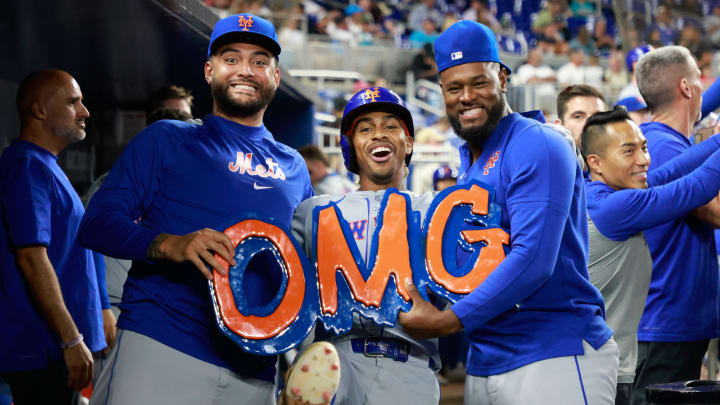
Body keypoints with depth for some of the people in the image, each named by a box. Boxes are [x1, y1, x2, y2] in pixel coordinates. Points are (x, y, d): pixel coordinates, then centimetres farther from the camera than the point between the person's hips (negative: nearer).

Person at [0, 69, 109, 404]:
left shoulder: (43, 165, 17)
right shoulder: (28, 166, -13)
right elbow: (31, 258, -21)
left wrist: (102, 312, 21)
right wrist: (72, 341, -22)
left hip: (51, 346, 10)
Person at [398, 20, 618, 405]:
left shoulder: (538, 147, -12)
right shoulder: (467, 163, 14)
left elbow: (533, 260, -22)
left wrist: (446, 321, -18)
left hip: (555, 357, -8)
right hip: (483, 362, 8)